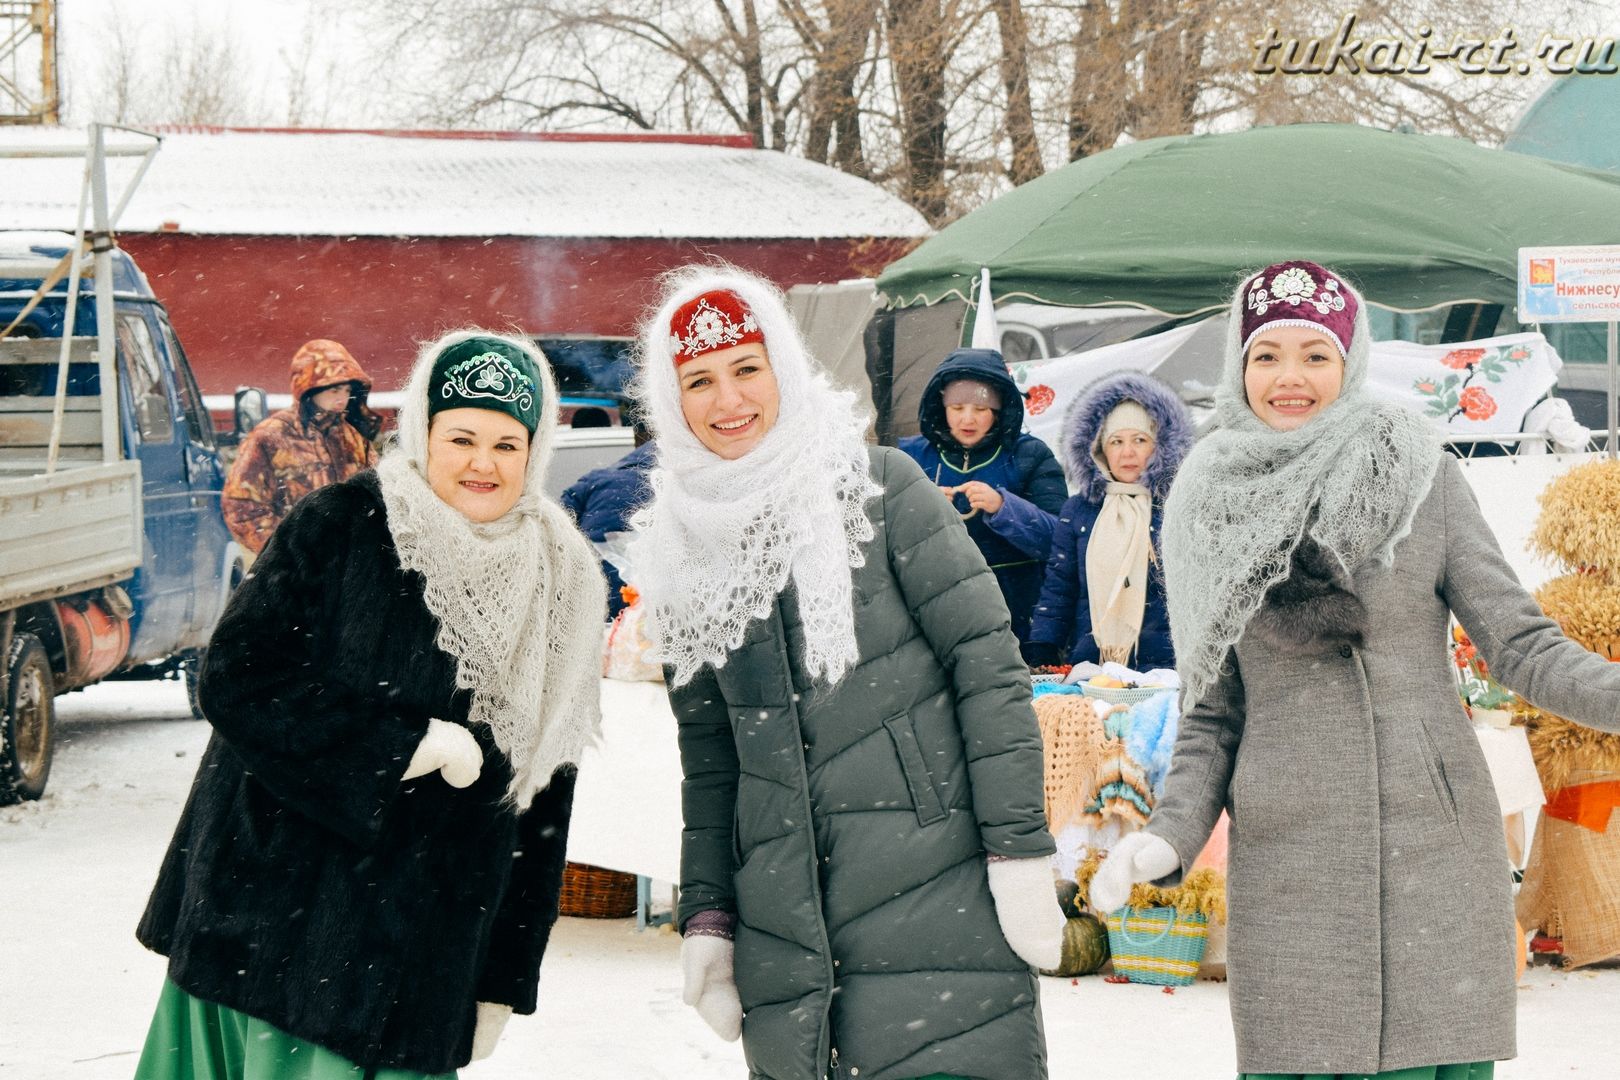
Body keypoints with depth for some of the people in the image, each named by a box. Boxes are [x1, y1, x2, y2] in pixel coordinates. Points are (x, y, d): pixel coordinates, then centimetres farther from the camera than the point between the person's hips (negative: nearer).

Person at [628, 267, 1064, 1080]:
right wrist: (705, 917, 11)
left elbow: (987, 663, -4)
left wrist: (1019, 848, -10)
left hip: (935, 889, -4)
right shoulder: (686, 552, 13)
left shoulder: (877, 487, -1)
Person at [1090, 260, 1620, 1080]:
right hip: (1288, 865, 1)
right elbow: (1213, 717, 12)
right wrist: (1169, 836, -3)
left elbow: (1518, 644, 0)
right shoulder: (1212, 510, 7)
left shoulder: (1418, 474, 2)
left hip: (1435, 852, -1)